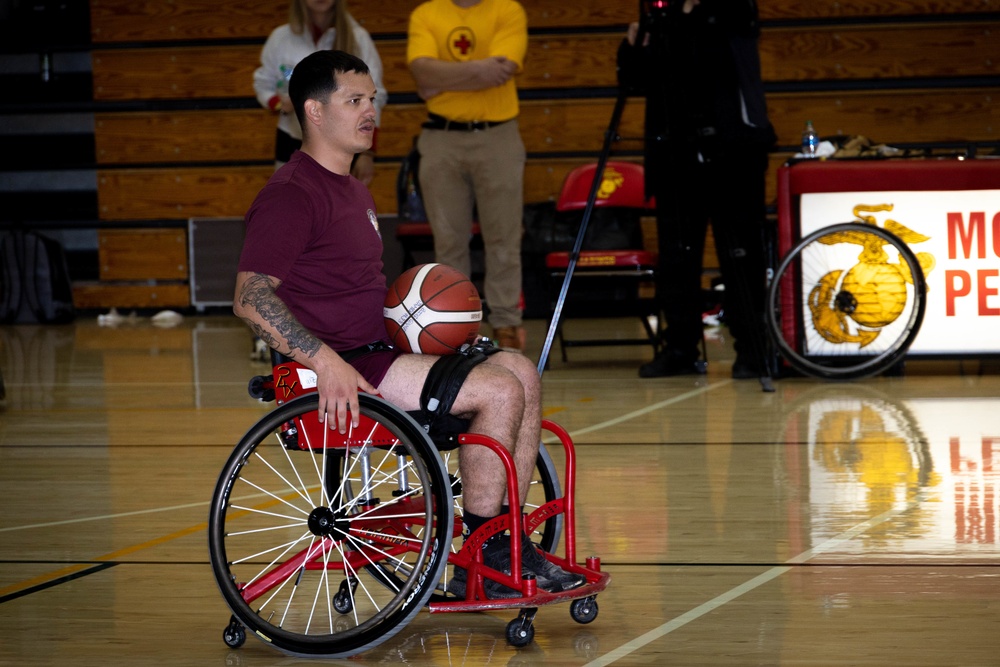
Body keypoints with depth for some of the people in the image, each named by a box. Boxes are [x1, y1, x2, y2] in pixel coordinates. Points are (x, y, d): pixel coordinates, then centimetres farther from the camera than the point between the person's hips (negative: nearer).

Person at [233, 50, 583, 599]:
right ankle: (479, 563, -12)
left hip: (374, 351, 10)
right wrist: (327, 362, -30)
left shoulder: (354, 191, 22)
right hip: (338, 372, -10)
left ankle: (507, 543, 3)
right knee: (499, 390, -18)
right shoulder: (291, 194, -11)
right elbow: (251, 298, -22)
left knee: (521, 372, 1)